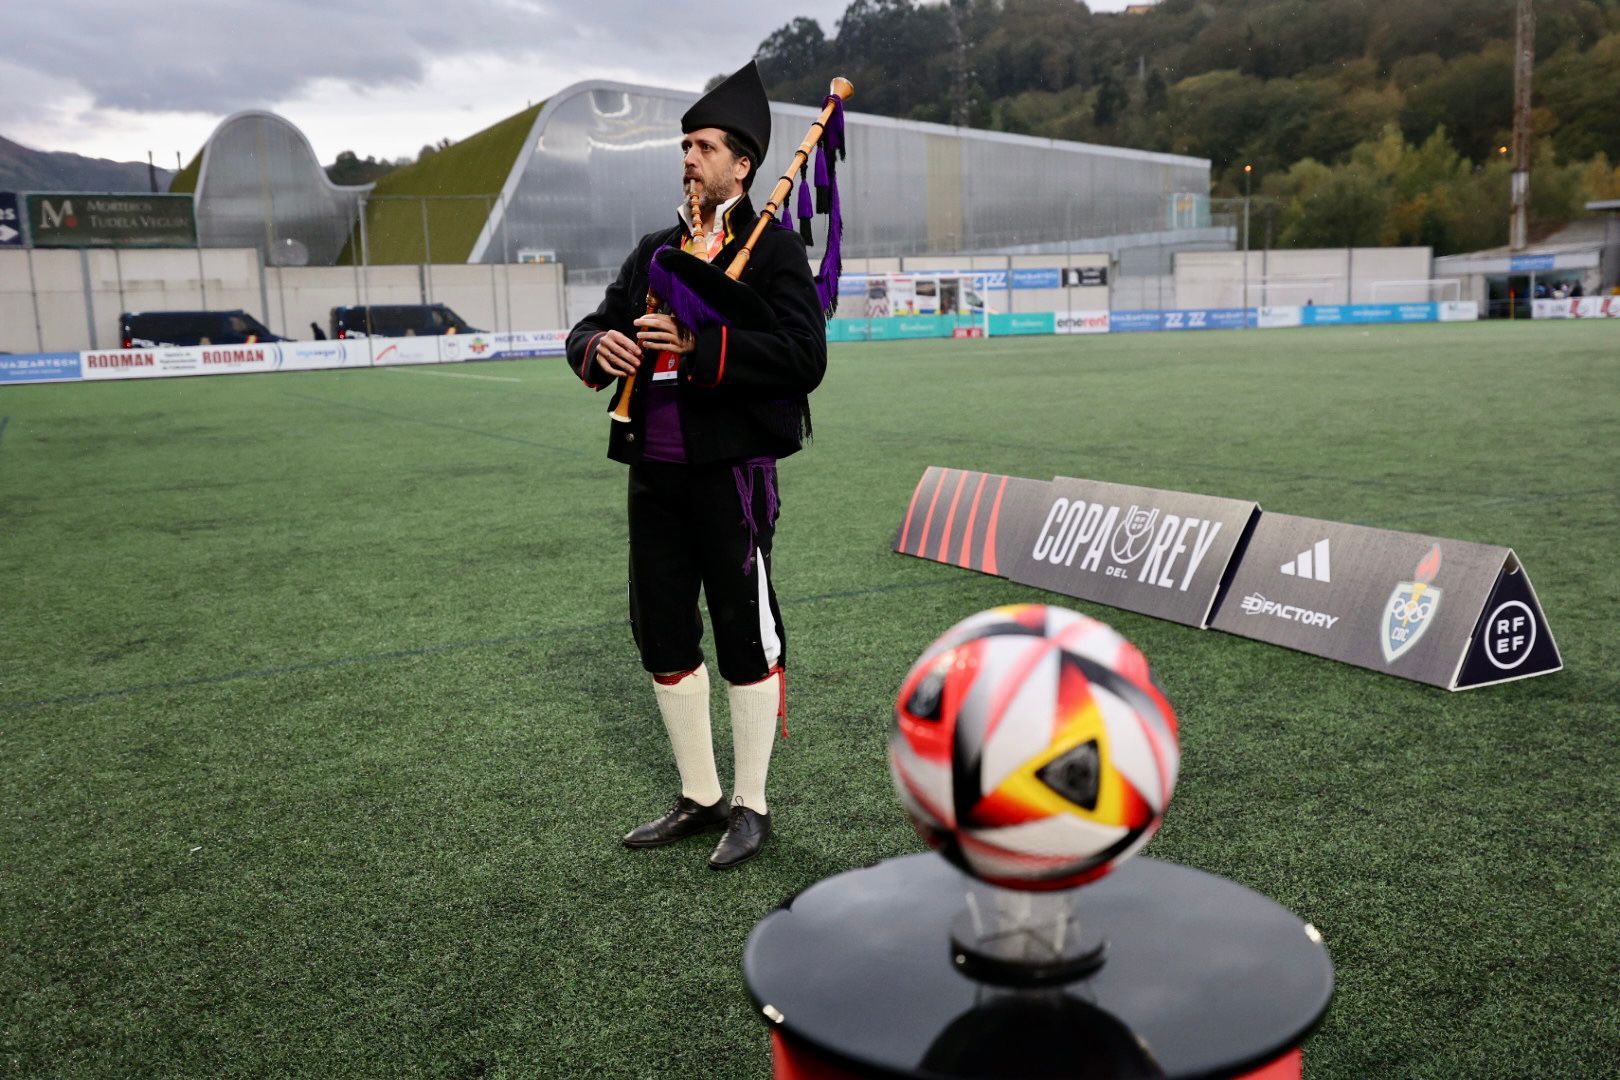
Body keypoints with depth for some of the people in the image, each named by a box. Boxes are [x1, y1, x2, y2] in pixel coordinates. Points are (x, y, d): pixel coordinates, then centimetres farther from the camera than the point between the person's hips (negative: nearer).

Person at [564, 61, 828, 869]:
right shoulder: (654, 251, 16)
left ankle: (751, 806, 18)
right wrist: (599, 347, -8)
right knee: (662, 636, 12)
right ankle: (698, 797, 28)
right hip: (654, 472, 7)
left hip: (731, 471, -7)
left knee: (745, 635, 3)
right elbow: (590, 331, 16)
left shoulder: (773, 248, -4)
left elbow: (803, 357, -16)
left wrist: (699, 346, -23)